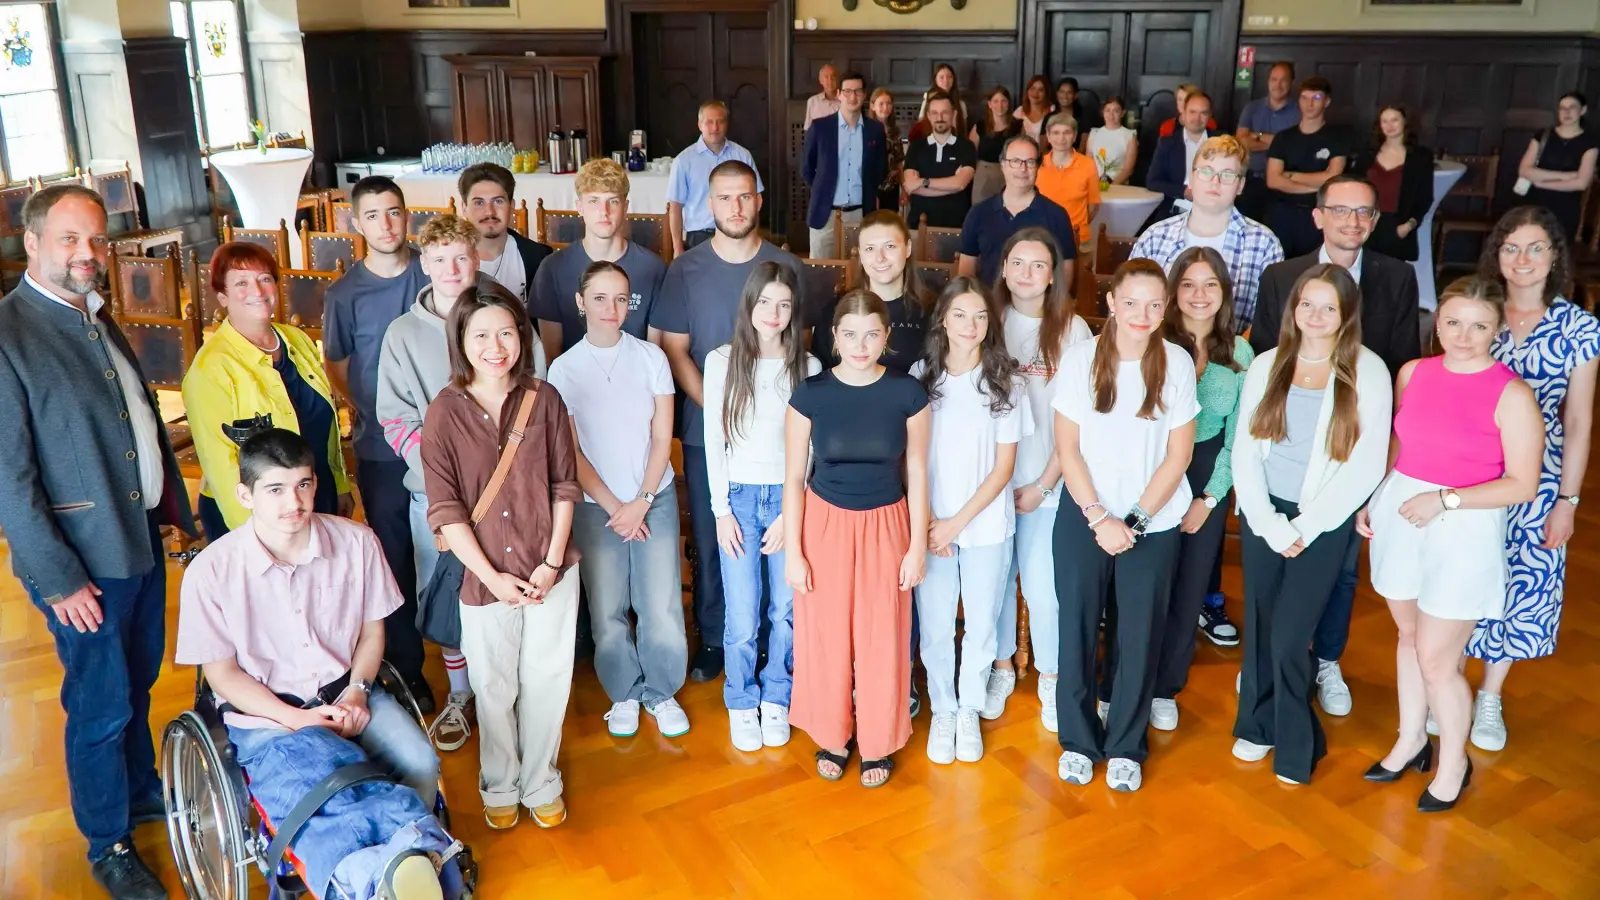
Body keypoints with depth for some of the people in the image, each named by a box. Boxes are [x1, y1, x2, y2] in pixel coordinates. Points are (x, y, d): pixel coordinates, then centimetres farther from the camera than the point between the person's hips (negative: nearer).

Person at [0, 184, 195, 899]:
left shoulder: (96, 318, 8)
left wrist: (174, 505, 16)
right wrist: (58, 577, -17)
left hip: (143, 539, 7)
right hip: (83, 559, -7)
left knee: (137, 685, 21)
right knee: (101, 708, 7)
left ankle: (142, 796, 41)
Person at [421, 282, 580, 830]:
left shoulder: (544, 400, -3)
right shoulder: (444, 413, -8)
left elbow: (564, 486, 1)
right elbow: (445, 510, -8)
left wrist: (552, 563, -7)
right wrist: (493, 576, -12)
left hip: (552, 572, 1)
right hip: (486, 578, -1)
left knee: (547, 682, 12)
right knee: (494, 688, 14)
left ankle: (541, 784, 34)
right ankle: (499, 787, 37)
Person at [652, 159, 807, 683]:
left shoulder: (786, 267, 0)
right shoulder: (685, 271, -1)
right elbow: (674, 351, -2)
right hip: (707, 429, 0)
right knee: (710, 539, 9)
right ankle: (712, 639, 25)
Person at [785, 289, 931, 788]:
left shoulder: (908, 393, -8)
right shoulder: (810, 393, -10)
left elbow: (917, 472, 0)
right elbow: (794, 477, -4)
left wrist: (918, 546, 0)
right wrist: (792, 551, -5)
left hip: (885, 526, 0)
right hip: (824, 524, 0)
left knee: (882, 638, 9)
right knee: (826, 634, 10)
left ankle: (878, 742, 30)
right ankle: (833, 736, 32)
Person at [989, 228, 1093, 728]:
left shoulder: (1072, 330, -7)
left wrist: (1043, 484, -7)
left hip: (1045, 483, -2)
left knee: (1042, 586, 2)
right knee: (995, 579, 12)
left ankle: (1051, 680, 24)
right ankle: (1001, 669, 33)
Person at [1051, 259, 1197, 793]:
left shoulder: (1177, 364, -8)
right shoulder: (1080, 359, -8)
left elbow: (1178, 455, -5)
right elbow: (1068, 449, -5)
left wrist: (1134, 520, -10)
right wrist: (1100, 518, -11)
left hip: (1154, 521, 0)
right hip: (1084, 516, 0)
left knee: (1139, 635, 6)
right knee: (1077, 626, 6)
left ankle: (1126, 746, 24)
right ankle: (1077, 739, 24)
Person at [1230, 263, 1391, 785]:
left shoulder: (1368, 373, -6)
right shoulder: (1266, 366, 2)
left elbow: (1366, 465, -9)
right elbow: (1245, 450, 0)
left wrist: (1305, 526, -11)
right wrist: (1269, 524, -9)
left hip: (1324, 523, -3)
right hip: (1263, 517, 3)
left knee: (1288, 637, -3)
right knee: (1258, 625, 10)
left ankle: (1295, 745, 18)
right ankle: (1258, 726, 30)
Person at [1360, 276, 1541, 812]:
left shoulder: (1512, 395, -13)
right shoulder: (1412, 373, 1)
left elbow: (1522, 484, -12)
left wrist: (1446, 500, -20)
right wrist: (1371, 499, 3)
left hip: (1464, 532, -5)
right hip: (1400, 520, 5)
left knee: (1437, 661, 2)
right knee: (1409, 636, 19)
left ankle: (1453, 764, 27)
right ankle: (1411, 741, 39)